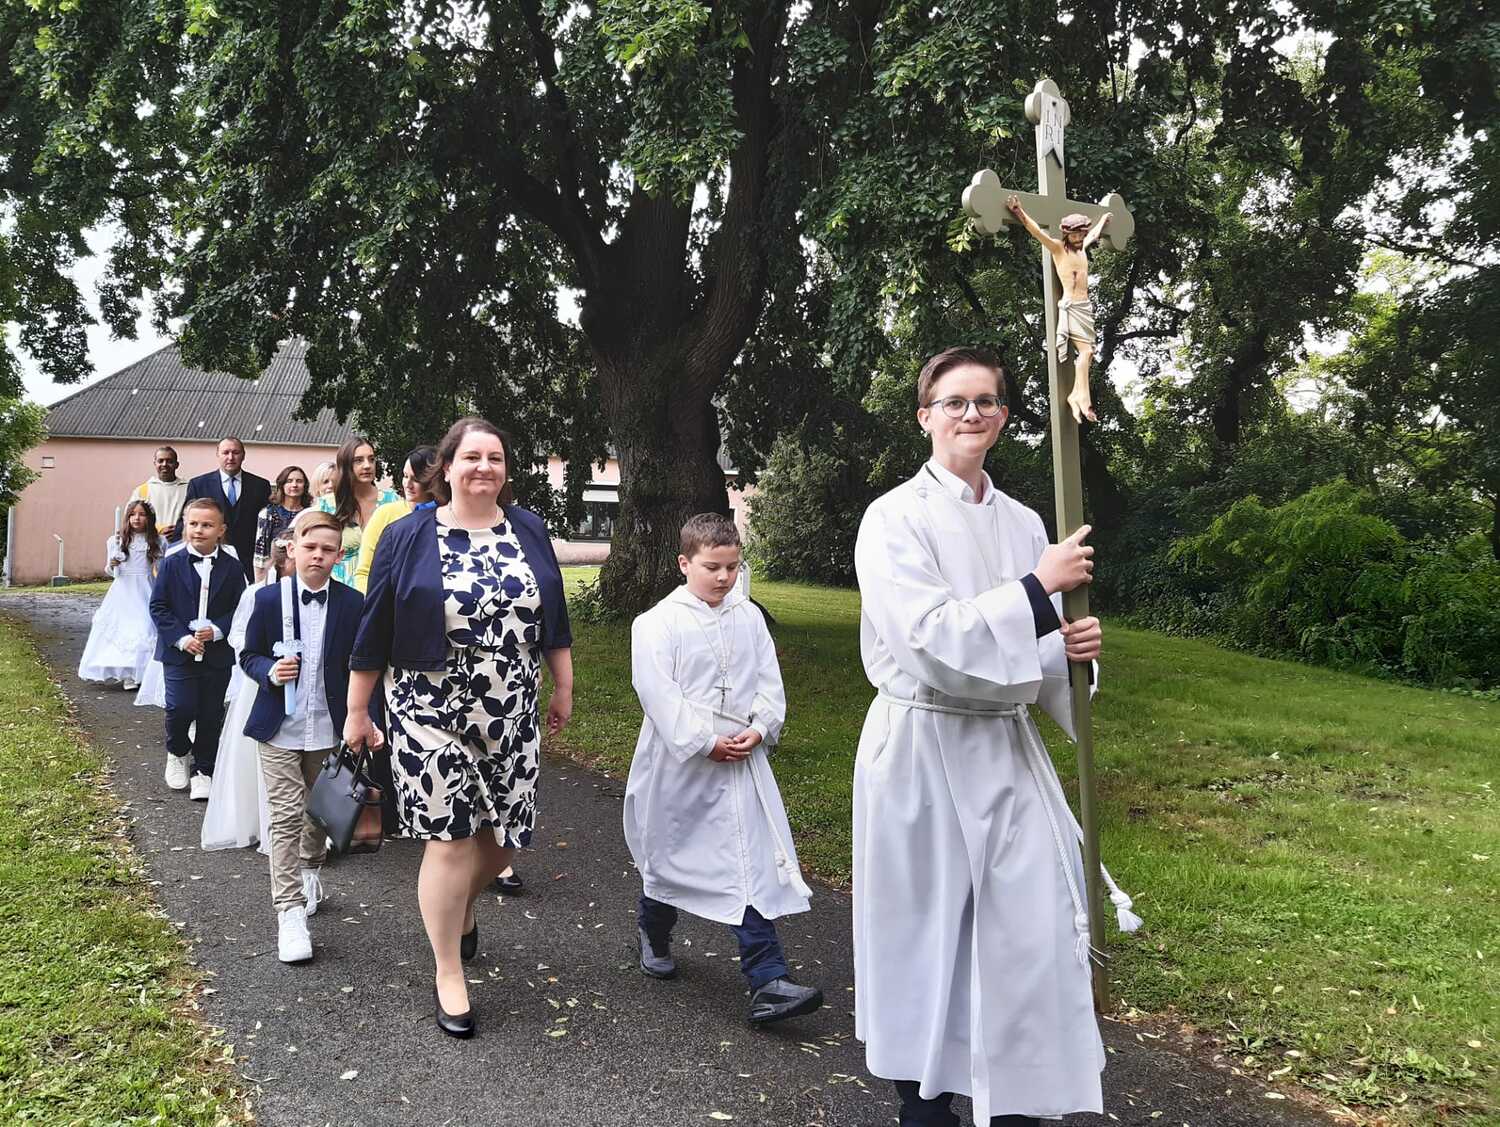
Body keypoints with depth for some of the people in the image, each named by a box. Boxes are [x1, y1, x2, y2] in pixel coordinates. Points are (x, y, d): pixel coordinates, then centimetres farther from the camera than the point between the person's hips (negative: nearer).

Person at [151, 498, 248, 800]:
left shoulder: (232, 567, 0)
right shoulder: (171, 564, -1)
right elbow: (158, 606, -2)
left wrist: (217, 631, -16)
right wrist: (181, 638, -13)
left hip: (218, 654, 1)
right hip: (179, 652, -1)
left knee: (211, 715, 6)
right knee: (181, 709, -10)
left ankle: (204, 771, 21)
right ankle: (177, 753, 20)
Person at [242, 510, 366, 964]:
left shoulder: (353, 604, -4)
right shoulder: (268, 599, -5)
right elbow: (249, 657, 4)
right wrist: (270, 672, -18)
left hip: (330, 730, 2)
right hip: (280, 729, -1)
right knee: (286, 817, -5)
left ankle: (310, 871, 45)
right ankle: (290, 912, 0)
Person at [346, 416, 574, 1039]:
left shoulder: (529, 531, 5)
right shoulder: (408, 537, -4)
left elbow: (553, 620, 11)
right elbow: (374, 632, 0)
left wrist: (563, 688, 12)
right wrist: (357, 712, 2)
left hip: (512, 715, 4)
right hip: (431, 714, -3)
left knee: (504, 833, 9)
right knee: (449, 839, -3)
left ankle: (463, 906, 43)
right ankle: (448, 976, 15)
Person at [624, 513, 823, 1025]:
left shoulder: (749, 617, 5)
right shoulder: (658, 622, -9)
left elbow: (769, 681, 6)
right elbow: (659, 692, -15)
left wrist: (758, 730, -10)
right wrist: (705, 742, -17)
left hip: (740, 761, 3)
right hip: (678, 763, -3)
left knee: (751, 863, -3)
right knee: (669, 854, 16)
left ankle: (768, 982, -3)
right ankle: (654, 931, 46)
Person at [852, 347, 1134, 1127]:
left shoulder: (1023, 525, 8)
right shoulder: (894, 519, -9)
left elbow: (1031, 654, 13)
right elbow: (928, 639, -21)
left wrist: (1072, 648, -9)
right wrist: (1038, 589, -19)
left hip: (1007, 749, 5)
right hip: (924, 750, -5)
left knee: (1033, 931, 3)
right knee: (925, 929, 8)